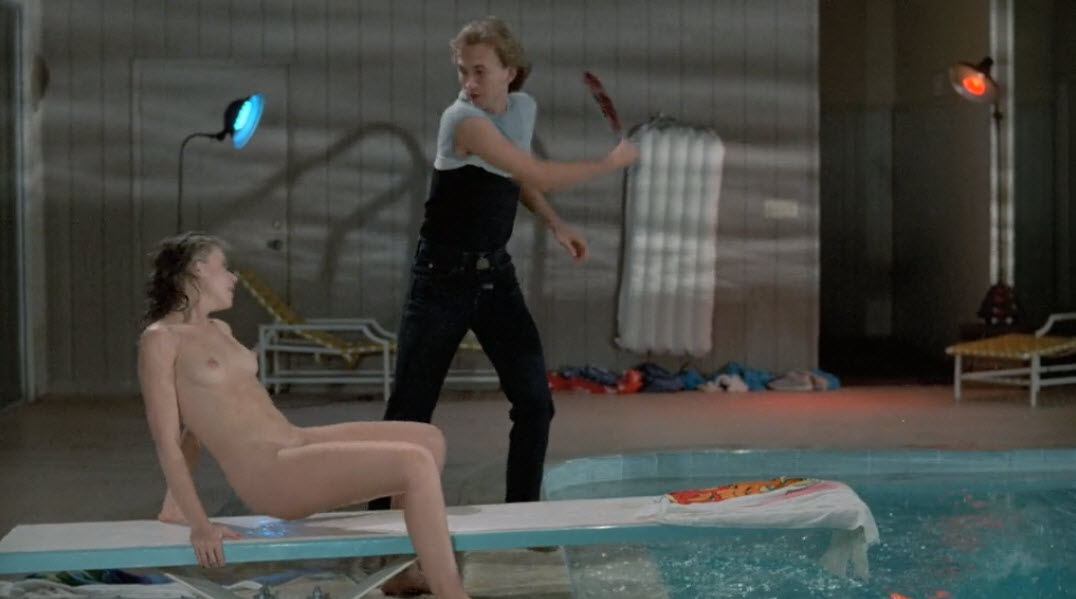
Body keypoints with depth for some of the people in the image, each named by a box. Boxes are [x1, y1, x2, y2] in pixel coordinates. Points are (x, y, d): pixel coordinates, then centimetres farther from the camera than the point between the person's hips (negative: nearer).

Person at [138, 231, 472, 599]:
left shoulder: (218, 331, 21)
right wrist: (198, 523, -16)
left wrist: (175, 503, 28)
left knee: (429, 439, 9)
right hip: (268, 474, -9)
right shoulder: (160, 340, -4)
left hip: (296, 446, 9)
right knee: (417, 464, -22)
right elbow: (166, 441, -8)